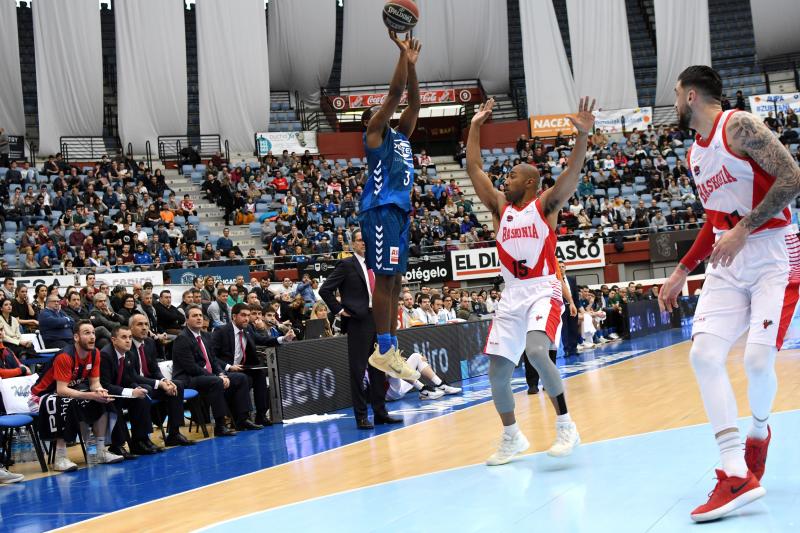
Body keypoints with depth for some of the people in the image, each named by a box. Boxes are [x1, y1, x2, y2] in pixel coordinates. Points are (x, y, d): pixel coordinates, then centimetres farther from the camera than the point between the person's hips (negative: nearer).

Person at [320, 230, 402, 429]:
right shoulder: (346, 265, -5)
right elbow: (325, 290, -8)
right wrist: (339, 310, -9)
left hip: (378, 321, 7)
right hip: (358, 322, -6)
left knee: (379, 368, 10)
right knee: (358, 370, -2)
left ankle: (380, 412, 18)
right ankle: (361, 416, 2)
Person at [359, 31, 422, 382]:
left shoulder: (400, 135, 23)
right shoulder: (375, 132, 1)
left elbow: (413, 101, 21)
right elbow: (394, 93, -8)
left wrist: (412, 63, 16)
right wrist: (403, 54, -6)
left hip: (400, 210, 9)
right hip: (381, 209, -9)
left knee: (395, 282, 8)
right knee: (385, 279, -12)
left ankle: (392, 349, 10)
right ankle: (383, 351, -13)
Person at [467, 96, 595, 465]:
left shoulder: (545, 204, -2)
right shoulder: (500, 206, 10)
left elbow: (571, 174, -18)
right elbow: (473, 168, 10)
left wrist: (582, 136, -32)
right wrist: (475, 126, 7)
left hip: (543, 292, -6)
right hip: (512, 296, 6)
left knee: (536, 352, -30)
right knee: (497, 371, 3)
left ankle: (566, 427, -19)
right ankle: (512, 438, 21)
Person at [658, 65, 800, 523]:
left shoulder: (739, 126, -10)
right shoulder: (695, 156, 15)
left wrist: (743, 230, -23)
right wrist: (681, 273, 20)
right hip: (727, 266, 8)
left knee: (758, 358, -17)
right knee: (704, 354, -11)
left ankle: (760, 430, 18)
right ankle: (736, 474, -13)